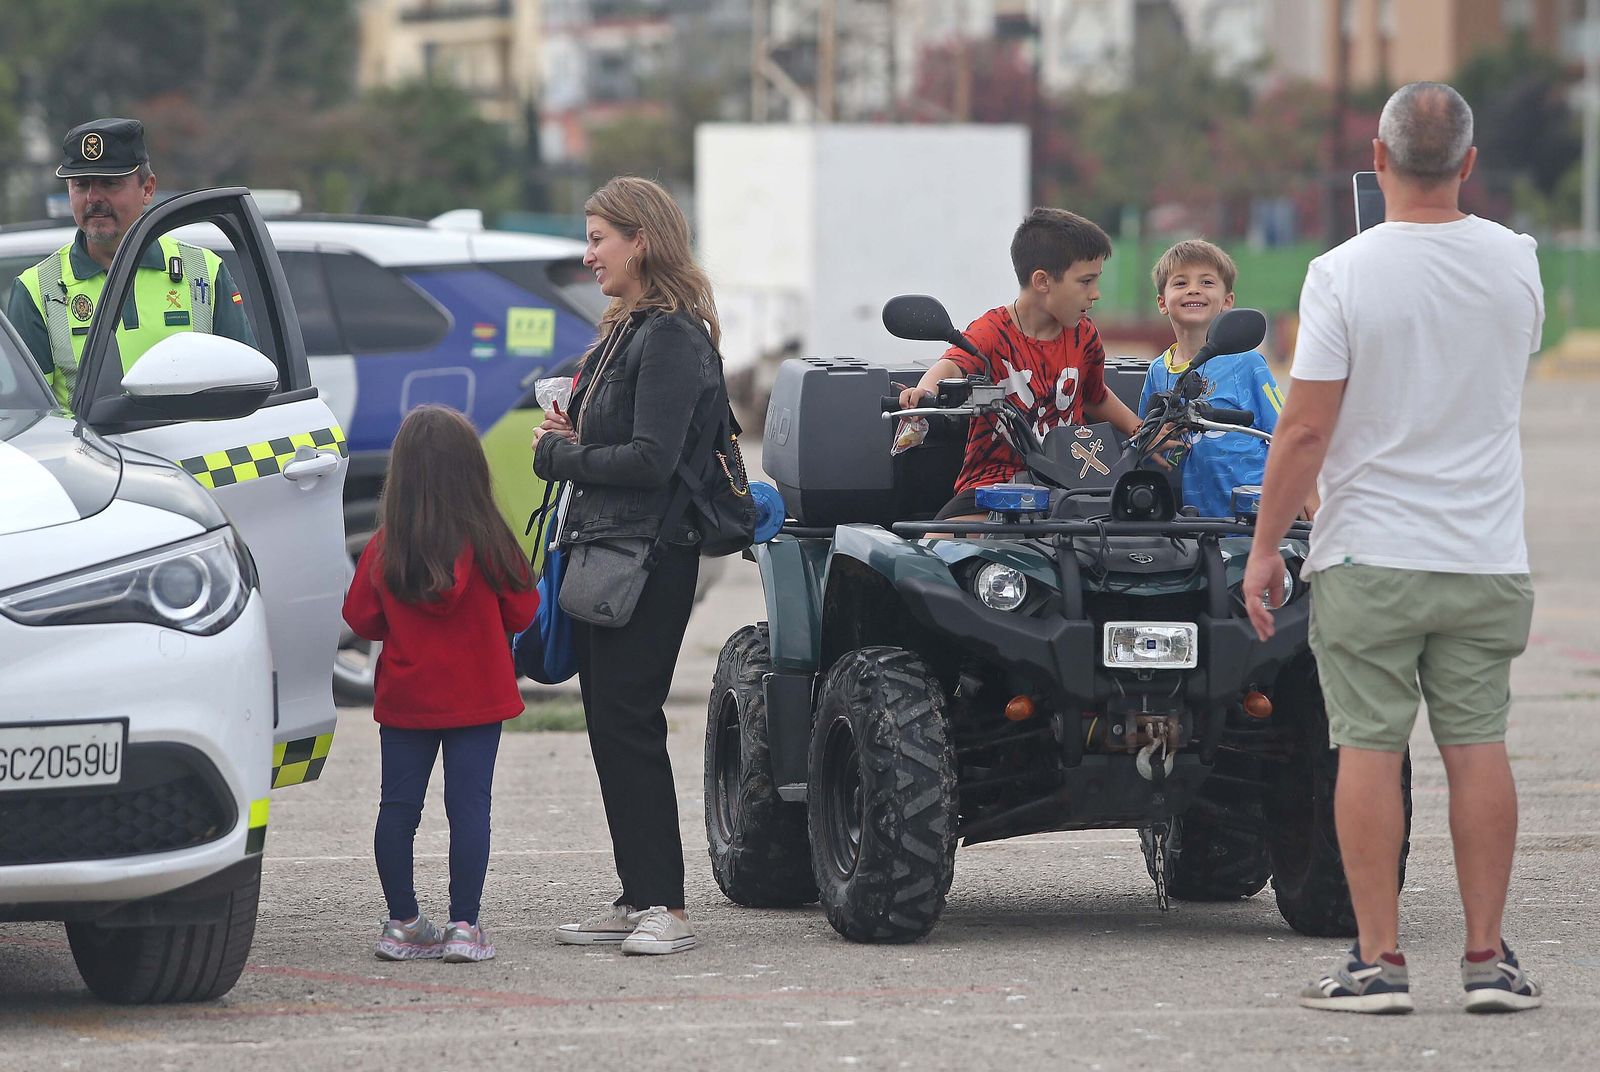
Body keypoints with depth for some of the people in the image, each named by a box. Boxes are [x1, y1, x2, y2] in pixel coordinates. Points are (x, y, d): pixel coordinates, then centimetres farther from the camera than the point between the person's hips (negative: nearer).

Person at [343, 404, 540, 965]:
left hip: (405, 701, 2)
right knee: (469, 806, 1)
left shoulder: (383, 549, -8)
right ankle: (464, 926, -1)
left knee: (398, 809, 9)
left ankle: (403, 922, 12)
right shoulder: (487, 543, -11)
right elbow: (521, 611, -2)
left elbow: (361, 618, 1)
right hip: (476, 698, -1)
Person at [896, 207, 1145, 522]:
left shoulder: (1083, 336, 9)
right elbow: (953, 365, -30)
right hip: (994, 478, -4)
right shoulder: (992, 331, -8)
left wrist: (1139, 431, 15)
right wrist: (926, 390, -53)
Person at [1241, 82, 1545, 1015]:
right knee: (1478, 747, 6)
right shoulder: (1516, 263, 0)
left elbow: (1305, 430, -13)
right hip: (1486, 554, 3)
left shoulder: (1345, 275, -13)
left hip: (1370, 554, -3)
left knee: (1371, 750, 0)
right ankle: (1489, 957, 6)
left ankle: (1379, 961, 0)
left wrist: (1264, 546, -4)